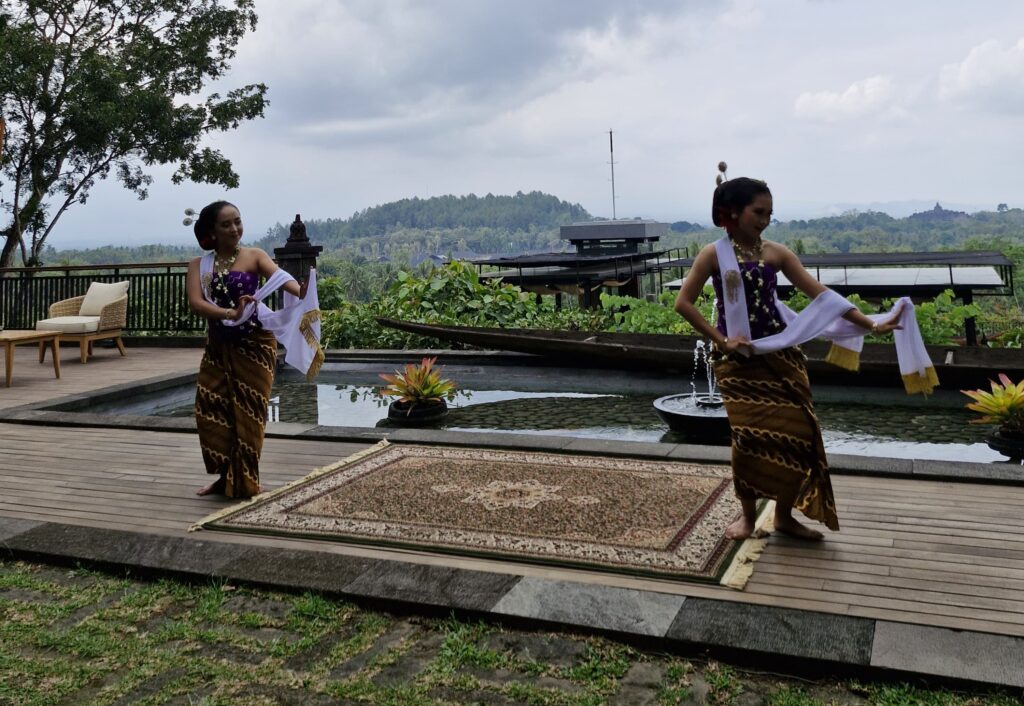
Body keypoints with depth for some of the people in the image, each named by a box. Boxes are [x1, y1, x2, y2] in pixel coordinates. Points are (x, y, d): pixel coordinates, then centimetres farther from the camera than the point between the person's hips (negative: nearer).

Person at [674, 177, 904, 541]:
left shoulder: (776, 252, 2)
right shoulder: (714, 254, -5)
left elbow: (820, 294, -1)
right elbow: (683, 303, -7)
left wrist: (870, 324, -7)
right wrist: (720, 339, -10)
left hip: (781, 355, 3)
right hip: (738, 360, -3)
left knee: (793, 432, 0)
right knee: (749, 436, -6)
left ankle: (784, 515, 19)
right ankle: (748, 514, 17)